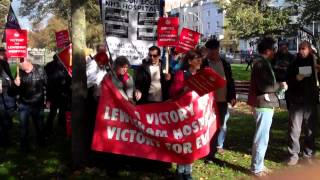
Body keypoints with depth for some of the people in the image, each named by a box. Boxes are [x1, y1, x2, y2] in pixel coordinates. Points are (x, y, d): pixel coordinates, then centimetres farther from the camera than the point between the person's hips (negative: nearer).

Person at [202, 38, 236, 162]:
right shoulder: (204, 64, -5)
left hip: (223, 100, 4)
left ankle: (219, 145, 32)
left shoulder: (224, 64, 9)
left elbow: (230, 81, 11)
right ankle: (210, 154, 6)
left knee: (222, 124, 12)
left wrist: (232, 97, 5)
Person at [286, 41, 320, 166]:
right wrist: (296, 78, -14)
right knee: (294, 130, -1)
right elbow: (287, 80, 6)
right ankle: (293, 155, 6)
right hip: (296, 101, -1)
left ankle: (308, 154, 20)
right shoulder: (294, 64, 6)